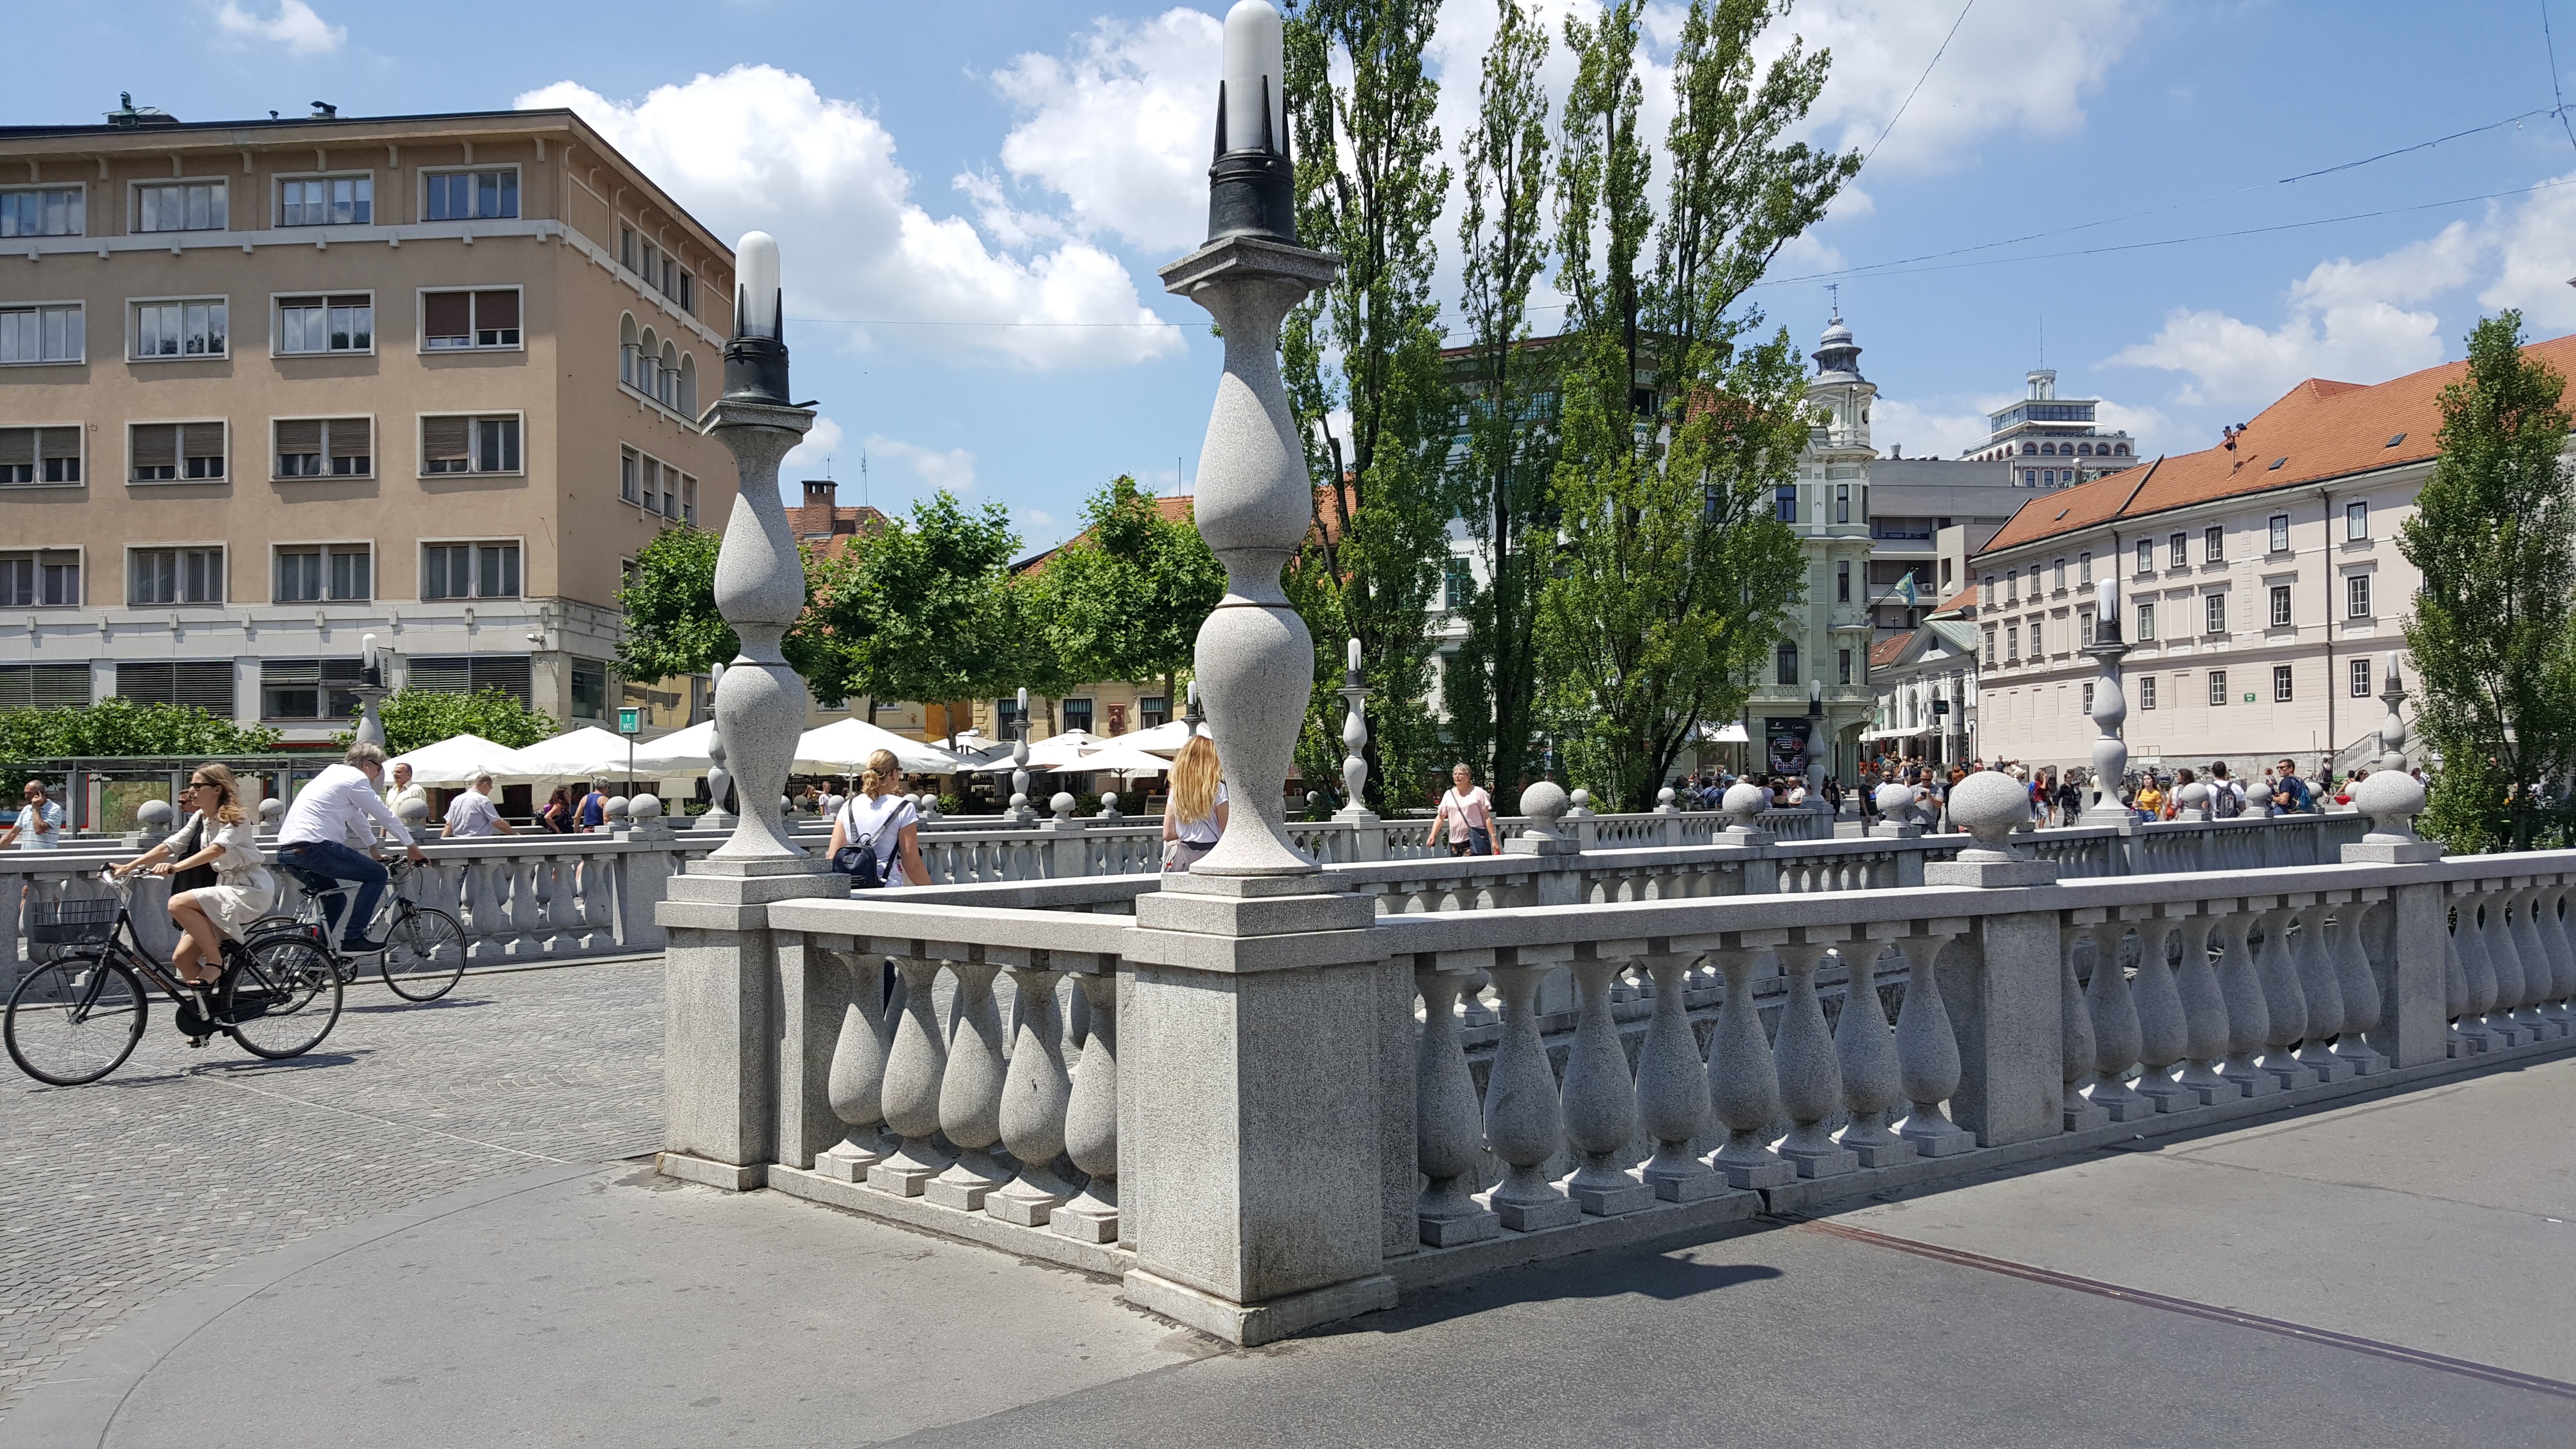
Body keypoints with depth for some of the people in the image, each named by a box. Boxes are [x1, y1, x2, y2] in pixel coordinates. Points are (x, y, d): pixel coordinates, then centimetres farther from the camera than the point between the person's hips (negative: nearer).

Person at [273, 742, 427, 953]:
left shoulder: (334, 773, 26)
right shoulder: (356, 779, -2)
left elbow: (357, 818, 37)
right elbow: (385, 816, 2)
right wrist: (412, 846, 13)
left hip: (286, 852, 10)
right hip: (314, 847, -10)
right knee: (378, 875, -1)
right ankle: (353, 939, -4)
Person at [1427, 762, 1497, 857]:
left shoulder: (1478, 792, 1)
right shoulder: (1448, 795, 12)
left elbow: (1487, 818, 0)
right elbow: (1440, 818, 12)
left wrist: (1493, 838, -6)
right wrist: (1433, 835, -1)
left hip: (1475, 841, -4)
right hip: (1455, 841, 4)